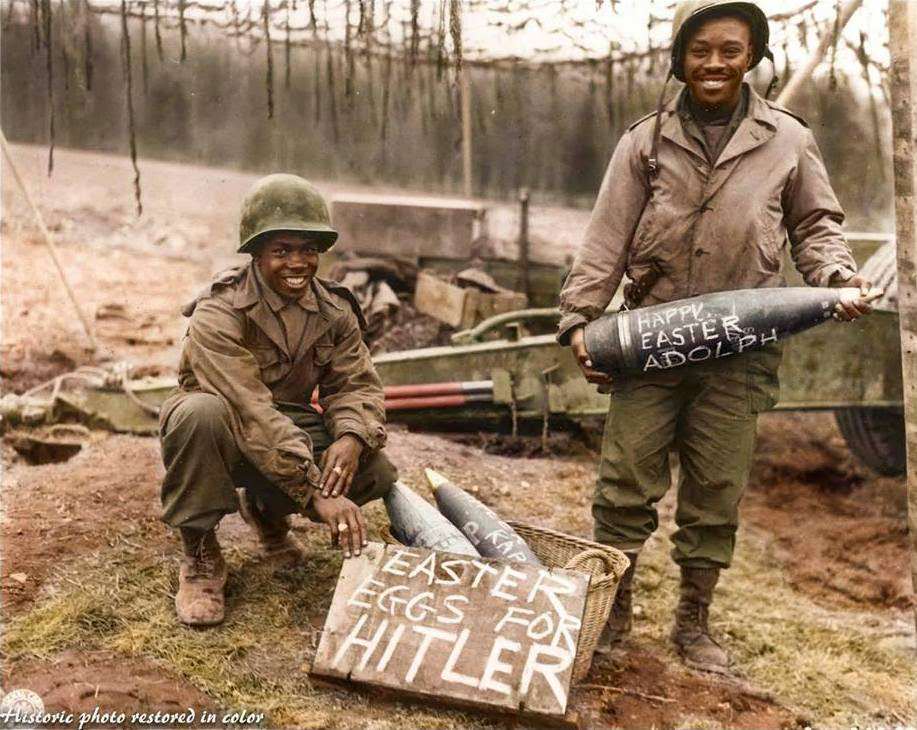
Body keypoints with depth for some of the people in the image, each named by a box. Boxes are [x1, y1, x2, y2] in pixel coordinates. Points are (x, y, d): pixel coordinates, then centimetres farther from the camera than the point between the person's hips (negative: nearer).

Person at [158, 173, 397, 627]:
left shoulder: (334, 311, -4)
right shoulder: (219, 314, -25)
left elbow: (357, 383, -8)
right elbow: (251, 412, -36)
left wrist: (351, 437, -33)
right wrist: (317, 494, -43)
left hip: (290, 428, 5)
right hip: (225, 437, -5)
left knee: (375, 470, -19)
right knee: (201, 412, -39)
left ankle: (265, 509, 13)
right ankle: (200, 555, -15)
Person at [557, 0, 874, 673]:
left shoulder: (788, 140, 5)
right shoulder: (646, 141, 4)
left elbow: (815, 226, 13)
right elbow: (606, 240, 2)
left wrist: (838, 276, -7)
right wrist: (579, 319, -5)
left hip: (739, 349, 0)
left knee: (717, 491, 8)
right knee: (626, 479, 2)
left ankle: (694, 621, 26)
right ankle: (613, 608, 21)